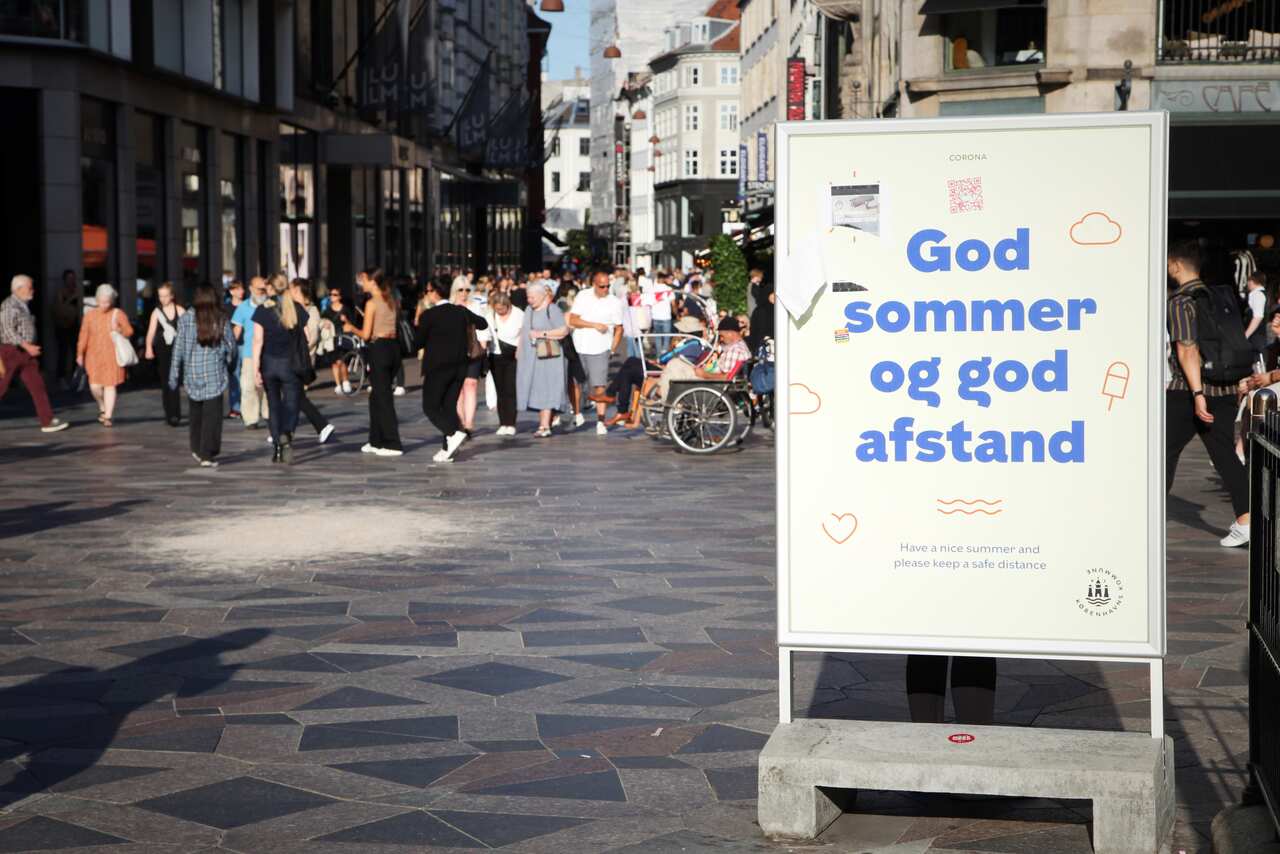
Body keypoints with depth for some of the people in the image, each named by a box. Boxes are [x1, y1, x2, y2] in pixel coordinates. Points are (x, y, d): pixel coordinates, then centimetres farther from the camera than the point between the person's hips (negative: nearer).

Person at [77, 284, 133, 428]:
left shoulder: (118, 314, 3)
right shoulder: (90, 315, 6)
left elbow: (130, 331, 4)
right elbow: (83, 336, 8)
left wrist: (120, 330, -16)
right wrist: (80, 354, 6)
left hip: (112, 356, -1)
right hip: (94, 356, 1)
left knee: (110, 385, -4)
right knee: (95, 386, -7)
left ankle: (108, 416, 1)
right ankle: (103, 408, 21)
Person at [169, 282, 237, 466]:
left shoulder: (186, 319, -3)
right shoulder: (222, 320, -3)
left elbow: (178, 349, -1)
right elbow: (232, 347, 3)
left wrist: (173, 376, 5)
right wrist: (228, 366, 22)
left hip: (192, 374, 1)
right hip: (215, 375, -1)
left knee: (195, 413, 18)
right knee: (212, 415, 0)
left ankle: (197, 450, 27)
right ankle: (207, 455, -4)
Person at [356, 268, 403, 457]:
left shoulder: (372, 304, -11)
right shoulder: (392, 301, 10)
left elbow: (366, 334, -12)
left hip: (379, 348, -8)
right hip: (394, 346, 8)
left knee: (383, 397, -2)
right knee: (377, 396, 17)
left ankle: (393, 444, -2)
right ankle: (376, 441, 23)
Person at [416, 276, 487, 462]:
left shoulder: (428, 316, -13)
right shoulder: (461, 311, 3)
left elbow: (418, 342, -7)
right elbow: (483, 324, 15)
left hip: (437, 368, -6)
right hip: (459, 367, 6)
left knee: (430, 407, 3)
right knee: (449, 406, 11)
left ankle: (454, 433, -19)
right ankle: (448, 448, 8)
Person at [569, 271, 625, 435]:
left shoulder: (615, 302, 0)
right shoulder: (583, 297, 1)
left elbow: (619, 329, 6)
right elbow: (573, 320, -5)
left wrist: (612, 349, -3)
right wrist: (595, 325, -14)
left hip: (600, 349, -2)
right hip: (579, 347, 2)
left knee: (600, 386, -11)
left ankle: (600, 421, -14)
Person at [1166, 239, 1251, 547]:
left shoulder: (1180, 302, -11)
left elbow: (1187, 351, -20)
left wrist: (1197, 394, -25)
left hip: (1186, 391, -6)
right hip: (1224, 390, 6)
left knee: (1166, 451, 9)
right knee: (1225, 453, 4)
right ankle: (1245, 518, -8)